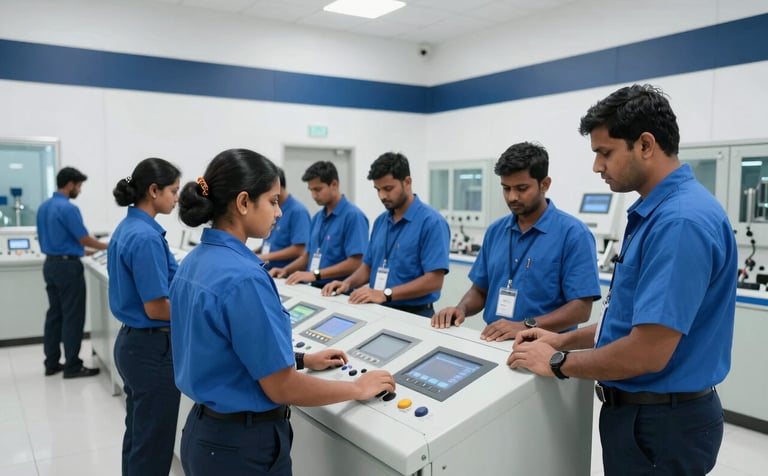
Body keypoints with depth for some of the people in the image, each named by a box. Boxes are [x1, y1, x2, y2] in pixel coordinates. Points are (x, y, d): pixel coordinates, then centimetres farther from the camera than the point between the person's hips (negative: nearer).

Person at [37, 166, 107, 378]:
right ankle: (72, 366, 1)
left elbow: (46, 238, 19)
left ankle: (52, 363, 17)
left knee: (54, 314, 13)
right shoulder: (68, 208, -18)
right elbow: (85, 239, -15)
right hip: (67, 266, -9)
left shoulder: (44, 207, 11)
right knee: (72, 317, -3)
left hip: (50, 264, 9)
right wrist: (108, 246, -2)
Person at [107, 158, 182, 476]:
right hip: (153, 349, -10)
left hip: (131, 342, 10)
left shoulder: (127, 228, 9)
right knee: (154, 444, 4)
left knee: (138, 436, 21)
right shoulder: (146, 237, -22)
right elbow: (156, 308, -22)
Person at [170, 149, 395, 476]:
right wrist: (359, 388, -9)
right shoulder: (243, 277, -27)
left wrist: (302, 360, 14)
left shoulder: (194, 262, 2)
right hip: (243, 446, -8)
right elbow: (282, 388, -22)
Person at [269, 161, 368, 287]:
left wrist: (315, 274, -19)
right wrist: (286, 270, 6)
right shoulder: (317, 217, 14)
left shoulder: (353, 216, -11)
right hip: (315, 288, 7)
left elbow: (355, 263, -17)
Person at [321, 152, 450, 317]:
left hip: (413, 315, -5)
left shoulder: (432, 222, -12)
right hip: (379, 311, 5)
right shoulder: (380, 221, 10)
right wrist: (348, 282, -2)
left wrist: (385, 294, -23)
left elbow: (433, 281, -18)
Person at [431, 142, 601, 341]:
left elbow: (581, 307, -11)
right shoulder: (495, 230, 10)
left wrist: (525, 326, -22)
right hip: (494, 342, 4)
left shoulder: (573, 233, -7)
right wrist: (462, 308, -4)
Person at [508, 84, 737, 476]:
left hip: (662, 421, -9)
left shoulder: (680, 220, -26)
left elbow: (648, 352, -29)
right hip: (642, 409, 9)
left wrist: (557, 363, -15)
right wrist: (564, 340, 8)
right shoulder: (656, 211, 8)